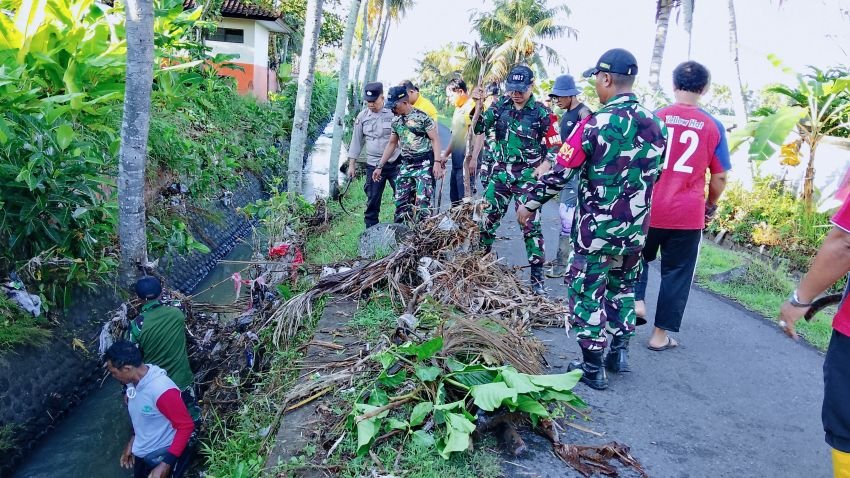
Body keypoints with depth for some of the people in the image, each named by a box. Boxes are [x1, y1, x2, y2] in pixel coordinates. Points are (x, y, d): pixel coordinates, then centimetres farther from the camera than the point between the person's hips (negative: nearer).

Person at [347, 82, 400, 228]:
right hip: (373, 165, 3)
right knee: (372, 201, 7)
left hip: (395, 164, -2)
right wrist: (351, 164, 10)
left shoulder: (394, 113, -6)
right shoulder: (362, 116, 4)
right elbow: (357, 141, 11)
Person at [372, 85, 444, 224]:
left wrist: (437, 163, -18)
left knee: (422, 203, -10)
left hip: (424, 165, -7)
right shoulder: (396, 121, 11)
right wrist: (379, 166, 17)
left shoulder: (422, 117, -9)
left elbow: (435, 139, -8)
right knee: (401, 202, 7)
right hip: (405, 165, 7)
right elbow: (392, 144, 19)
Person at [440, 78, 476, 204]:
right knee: (454, 195, 17)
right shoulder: (458, 108, 16)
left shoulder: (472, 107, -14)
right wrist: (446, 153, 24)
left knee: (464, 197, -6)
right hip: (457, 160, 10)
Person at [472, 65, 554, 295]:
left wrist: (542, 169, -13)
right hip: (500, 174, 4)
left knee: (531, 226, -3)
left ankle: (537, 279, 3)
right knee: (487, 219, 10)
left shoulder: (541, 112, -4)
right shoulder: (500, 106, 5)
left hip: (527, 177, -4)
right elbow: (479, 128, 1)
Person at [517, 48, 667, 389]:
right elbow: (655, 175, 13)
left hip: (596, 229, -5)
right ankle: (619, 352, 30)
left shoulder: (595, 124, -16)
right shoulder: (656, 125, 1)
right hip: (636, 230, 6)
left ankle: (593, 368, 13)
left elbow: (560, 173, -13)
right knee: (622, 289, 23)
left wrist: (530, 203, 0)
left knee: (587, 295, 7)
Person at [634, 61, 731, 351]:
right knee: (676, 273, 10)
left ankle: (636, 300, 6)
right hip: (688, 214, 0)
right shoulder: (714, 127, -2)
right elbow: (720, 177, 1)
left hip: (649, 209, 1)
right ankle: (660, 334, 16)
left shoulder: (654, 118, -3)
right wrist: (711, 206, 18)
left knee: (639, 257, 26)